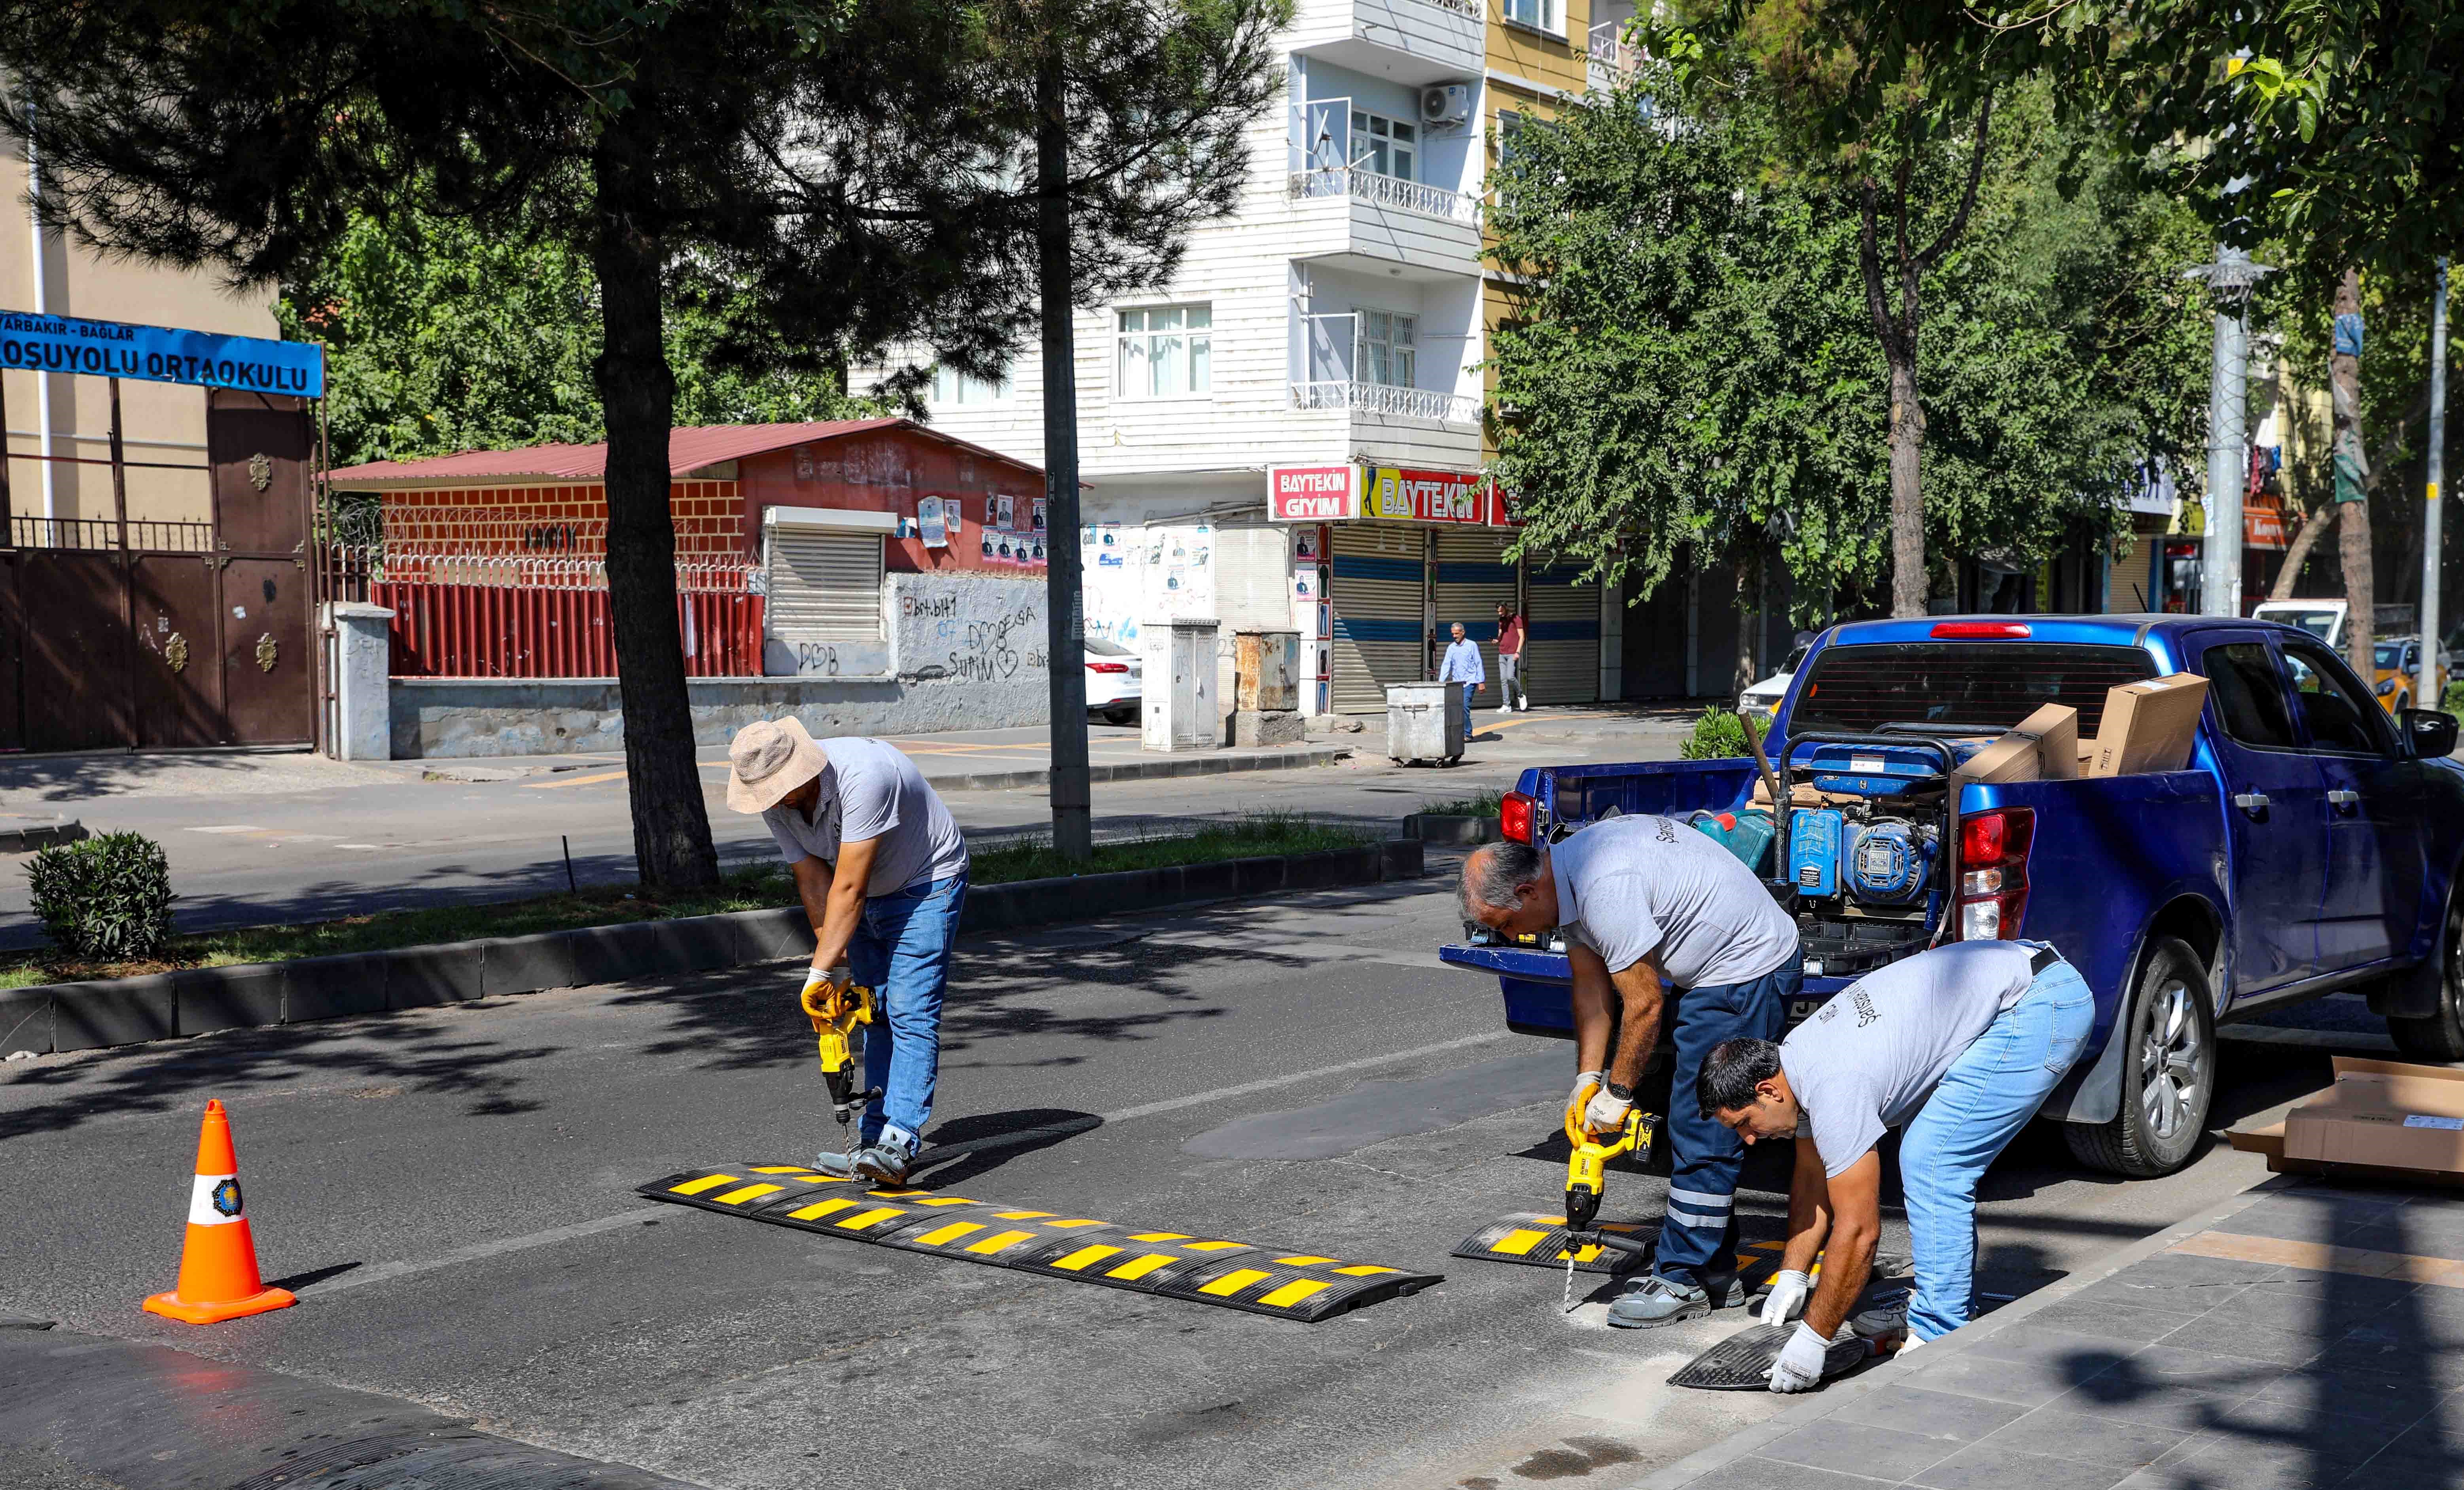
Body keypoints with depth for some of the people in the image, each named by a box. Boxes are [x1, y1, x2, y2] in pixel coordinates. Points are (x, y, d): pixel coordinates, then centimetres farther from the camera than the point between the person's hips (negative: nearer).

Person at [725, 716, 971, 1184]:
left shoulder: (863, 775, -35)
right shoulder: (775, 802, -11)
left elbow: (848, 887, -34)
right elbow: (814, 883, -7)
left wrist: (821, 970, -32)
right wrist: (837, 966, -13)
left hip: (927, 887, -8)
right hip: (868, 898, 8)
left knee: (910, 1014, -17)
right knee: (875, 1016, 7)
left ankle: (897, 1144, -24)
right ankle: (875, 1139, 10)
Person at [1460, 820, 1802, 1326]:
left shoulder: (1606, 890, -29)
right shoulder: (1567, 873, 2)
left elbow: (1645, 1004, -22)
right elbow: (1591, 983, 9)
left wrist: (1616, 1093, -11)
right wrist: (1588, 1079, 5)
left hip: (1747, 970, -10)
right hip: (1717, 968, 11)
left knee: (1703, 1130, -9)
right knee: (1690, 1127, 13)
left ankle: (1683, 1280, -2)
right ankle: (1714, 1273, 20)